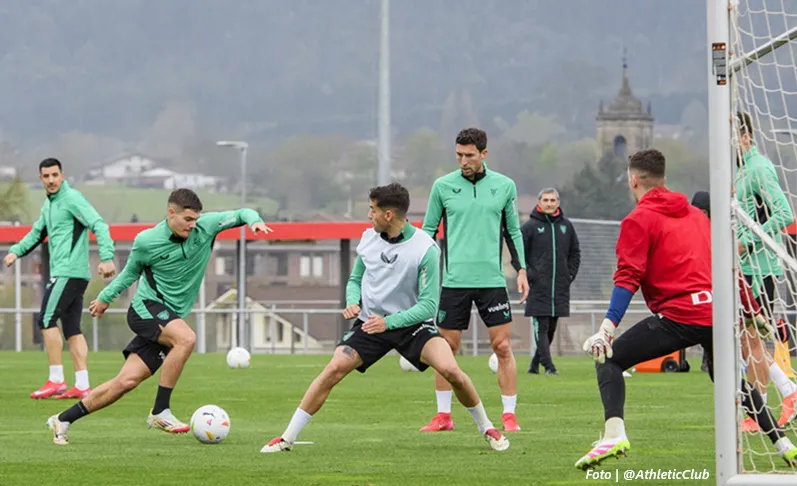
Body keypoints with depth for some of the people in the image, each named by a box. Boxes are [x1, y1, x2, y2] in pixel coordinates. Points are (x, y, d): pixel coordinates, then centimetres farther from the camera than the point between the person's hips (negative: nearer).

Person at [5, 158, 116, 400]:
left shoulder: (72, 199, -10)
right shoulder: (48, 204, 18)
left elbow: (99, 226, -19)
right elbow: (37, 233, 29)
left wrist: (107, 257, -31)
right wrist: (16, 251, 12)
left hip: (70, 272, -9)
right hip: (61, 272, 9)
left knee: (47, 320, -11)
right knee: (72, 328, 7)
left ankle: (56, 381, -10)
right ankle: (82, 386, 5)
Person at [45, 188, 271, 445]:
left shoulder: (205, 227, -2)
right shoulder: (146, 241, -7)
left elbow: (239, 215, 6)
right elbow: (131, 272, 11)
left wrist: (253, 220, -16)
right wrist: (106, 297, 21)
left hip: (171, 316, 5)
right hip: (146, 308, -5)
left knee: (127, 381, -3)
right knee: (186, 338, -34)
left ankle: (63, 420, 8)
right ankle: (159, 412, -26)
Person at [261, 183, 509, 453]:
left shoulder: (425, 248, -17)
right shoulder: (368, 238, -1)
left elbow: (428, 305, -16)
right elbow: (355, 279, 15)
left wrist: (388, 322, -25)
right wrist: (353, 303, -7)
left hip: (411, 322, -3)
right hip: (369, 323, 3)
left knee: (450, 370, -24)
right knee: (334, 369, -17)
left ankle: (486, 429, 0)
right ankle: (287, 438, -10)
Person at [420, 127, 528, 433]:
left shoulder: (504, 186, 6)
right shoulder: (443, 187, 3)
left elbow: (513, 230, 14)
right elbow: (428, 230, 10)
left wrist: (521, 270, 7)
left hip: (492, 280, 0)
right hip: (454, 281, 0)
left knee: (503, 348, -4)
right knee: (446, 348, 2)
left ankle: (509, 415, 3)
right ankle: (443, 416, 12)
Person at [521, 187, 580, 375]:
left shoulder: (566, 226, 10)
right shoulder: (530, 226, -2)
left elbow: (575, 253, 20)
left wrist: (570, 274, 8)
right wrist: (527, 275, -8)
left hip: (560, 289, 4)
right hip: (538, 290, -4)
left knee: (551, 328, 8)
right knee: (541, 328, -9)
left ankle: (535, 363, 20)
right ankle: (548, 365, -12)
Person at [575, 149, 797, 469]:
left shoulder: (639, 219, 1)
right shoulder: (695, 214, 20)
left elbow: (628, 278, -11)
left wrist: (607, 328, -16)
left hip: (678, 316, -6)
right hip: (716, 310, 6)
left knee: (609, 360, 0)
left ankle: (614, 432, -23)